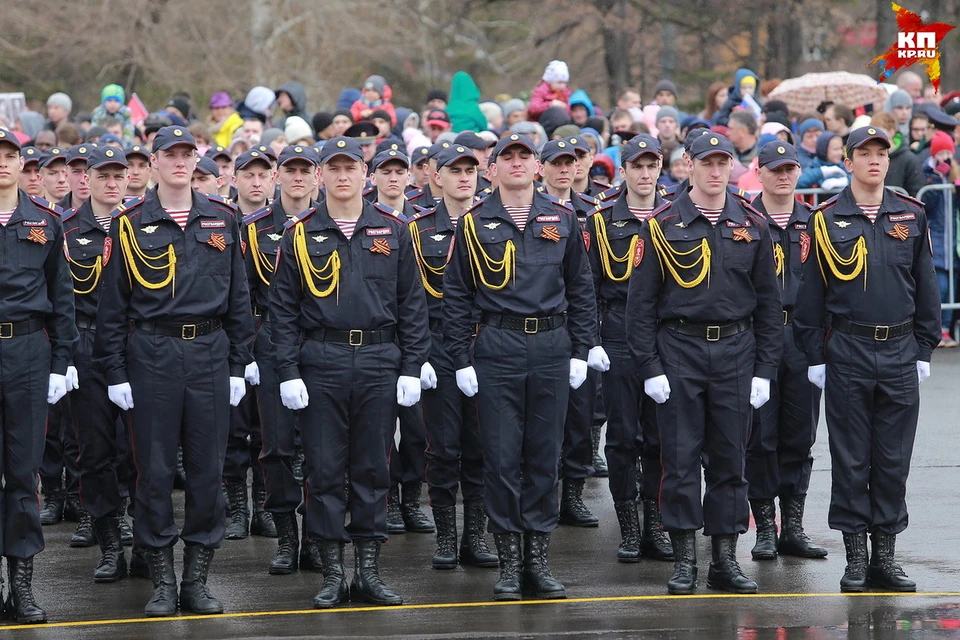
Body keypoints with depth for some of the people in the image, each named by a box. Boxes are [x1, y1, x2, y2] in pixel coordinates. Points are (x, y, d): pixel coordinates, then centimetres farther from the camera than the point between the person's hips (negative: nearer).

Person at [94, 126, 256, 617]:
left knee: (207, 467, 4)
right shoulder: (130, 224, 1)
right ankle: (162, 582, 9)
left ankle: (197, 579, 12)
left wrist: (238, 365, 7)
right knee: (155, 469, 1)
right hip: (151, 355, -2)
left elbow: (238, 296, 11)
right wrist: (115, 372, -3)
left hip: (210, 354, 2)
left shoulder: (222, 219, 8)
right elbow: (112, 304, 2)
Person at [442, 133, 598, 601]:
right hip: (496, 347, -2)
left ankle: (538, 559, 12)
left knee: (545, 455, 5)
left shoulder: (562, 220, 8)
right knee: (502, 457, -1)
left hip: (552, 348, 2)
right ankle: (509, 560, 6)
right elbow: (456, 295, 4)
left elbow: (580, 288, 11)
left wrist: (581, 351, 5)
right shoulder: (474, 223, 2)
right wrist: (461, 360, -2)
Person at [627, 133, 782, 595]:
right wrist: (650, 368, -8)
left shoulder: (752, 226, 6)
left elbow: (768, 303, 9)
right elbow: (640, 302, -1)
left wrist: (764, 370, 3)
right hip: (679, 352, -2)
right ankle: (684, 561, 6)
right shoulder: (662, 226, -1)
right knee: (680, 458, -1)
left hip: (736, 351, 2)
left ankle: (725, 560, 12)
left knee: (730, 458, 5)